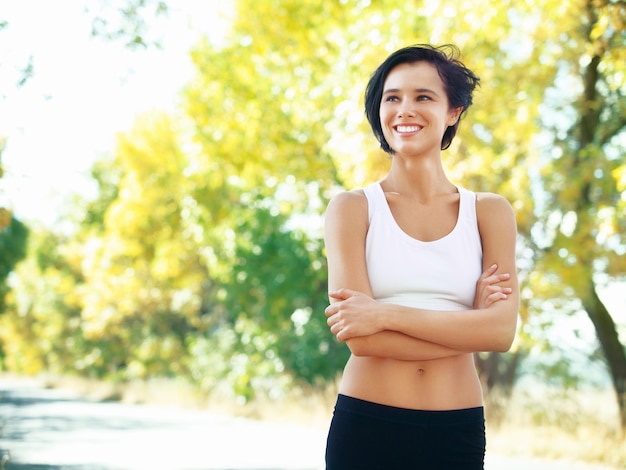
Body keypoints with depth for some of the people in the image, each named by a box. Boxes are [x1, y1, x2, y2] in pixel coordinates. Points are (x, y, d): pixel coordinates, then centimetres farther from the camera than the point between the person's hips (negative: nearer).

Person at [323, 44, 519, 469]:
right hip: (366, 426, -1)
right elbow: (361, 338, -12)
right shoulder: (352, 209, -2)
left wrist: (387, 314, -15)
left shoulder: (490, 212, 4)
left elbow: (501, 331, -9)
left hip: (458, 431, 2)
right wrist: (467, 327, -10)